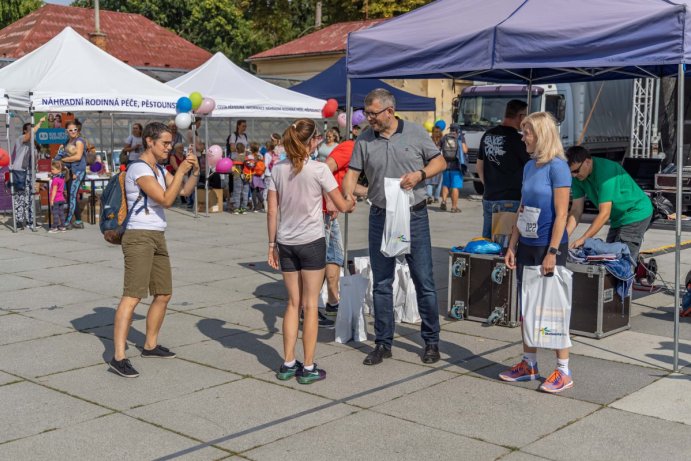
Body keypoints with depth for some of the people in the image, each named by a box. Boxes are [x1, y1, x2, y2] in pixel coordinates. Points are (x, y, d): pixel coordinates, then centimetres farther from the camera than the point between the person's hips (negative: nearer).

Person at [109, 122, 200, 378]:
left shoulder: (159, 170, 16)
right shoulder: (139, 169, -12)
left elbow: (184, 192, 18)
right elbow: (166, 200, -19)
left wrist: (195, 172, 1)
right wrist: (181, 170, -18)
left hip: (157, 238, 10)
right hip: (139, 237, -10)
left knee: (163, 295, 14)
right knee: (132, 296, -16)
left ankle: (150, 345, 29)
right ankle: (118, 357, -17)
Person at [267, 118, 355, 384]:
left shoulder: (278, 170, 1)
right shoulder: (318, 170, -11)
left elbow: (272, 212, 3)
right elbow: (341, 206, -4)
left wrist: (272, 244, 11)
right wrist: (351, 203, 18)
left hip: (285, 243, 4)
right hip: (311, 242, -4)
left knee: (293, 303, 15)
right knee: (310, 304, 5)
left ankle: (288, 364, 18)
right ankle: (308, 368, 10)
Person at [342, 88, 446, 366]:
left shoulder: (415, 133, -1)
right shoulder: (364, 140, 3)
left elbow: (440, 161, 5)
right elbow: (352, 173, 0)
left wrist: (420, 174, -14)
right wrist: (347, 196, -19)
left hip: (414, 216, -2)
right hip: (380, 218, 2)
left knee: (424, 281, 3)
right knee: (382, 284, 7)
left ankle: (431, 342, 16)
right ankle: (383, 343, 18)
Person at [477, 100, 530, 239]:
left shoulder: (487, 136, 9)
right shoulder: (517, 140, -13)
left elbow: (479, 165, 18)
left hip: (489, 198, 7)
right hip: (511, 200, -6)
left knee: (487, 241, 12)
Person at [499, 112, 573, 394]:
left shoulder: (557, 166, -13)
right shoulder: (529, 166, 10)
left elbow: (561, 214, -16)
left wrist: (552, 253, -19)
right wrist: (512, 246, 11)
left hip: (548, 247, -8)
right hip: (527, 246, 8)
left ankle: (563, 372, 10)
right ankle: (529, 365, 25)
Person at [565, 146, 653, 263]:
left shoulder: (605, 171, -30)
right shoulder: (578, 177, -6)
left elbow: (604, 214, -31)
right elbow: (576, 210, -5)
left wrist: (582, 239, -33)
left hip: (636, 213, -8)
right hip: (618, 218, 9)